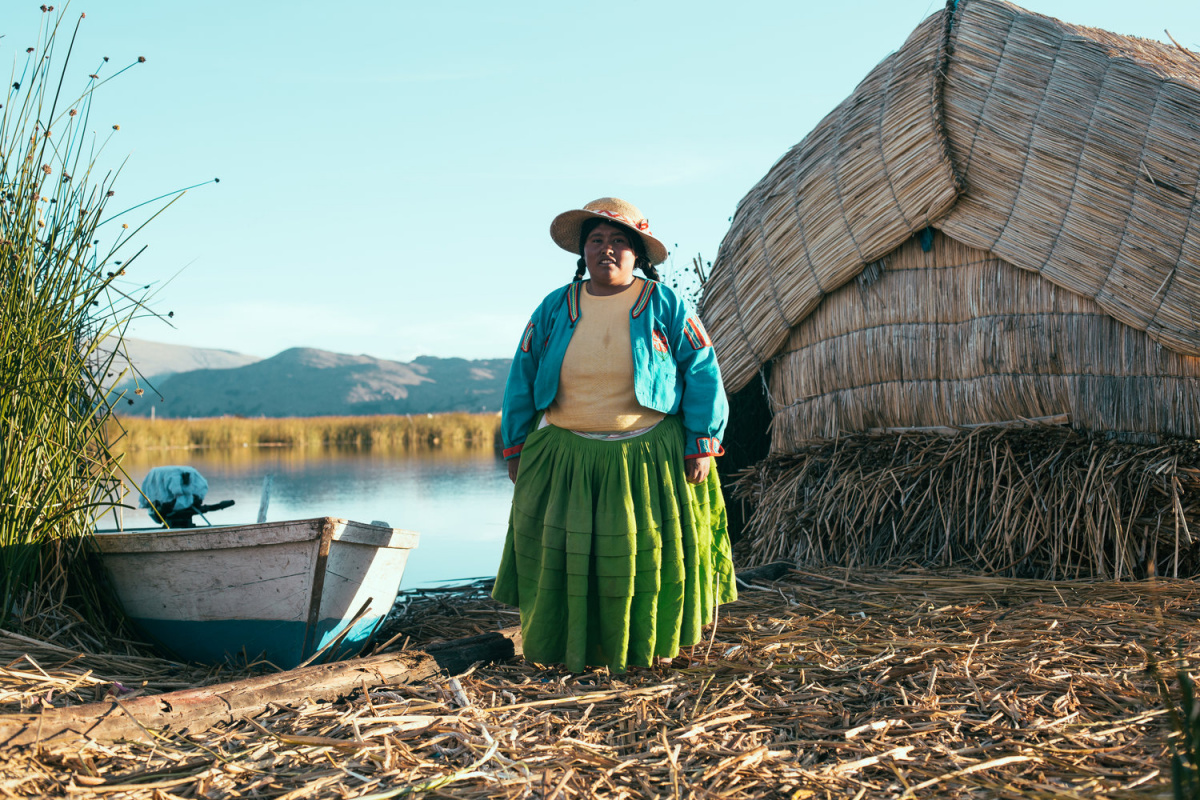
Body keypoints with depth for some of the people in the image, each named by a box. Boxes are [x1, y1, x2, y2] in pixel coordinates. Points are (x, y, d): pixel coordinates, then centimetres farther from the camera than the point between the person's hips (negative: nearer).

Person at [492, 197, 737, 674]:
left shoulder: (664, 306, 0)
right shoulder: (555, 308, 6)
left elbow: (702, 373, -1)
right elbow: (522, 378, 11)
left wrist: (702, 446, -7)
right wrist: (515, 448, 8)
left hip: (647, 456, -2)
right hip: (566, 457, 2)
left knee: (647, 549, 4)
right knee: (563, 552, 3)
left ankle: (653, 642, 23)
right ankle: (571, 647, 19)